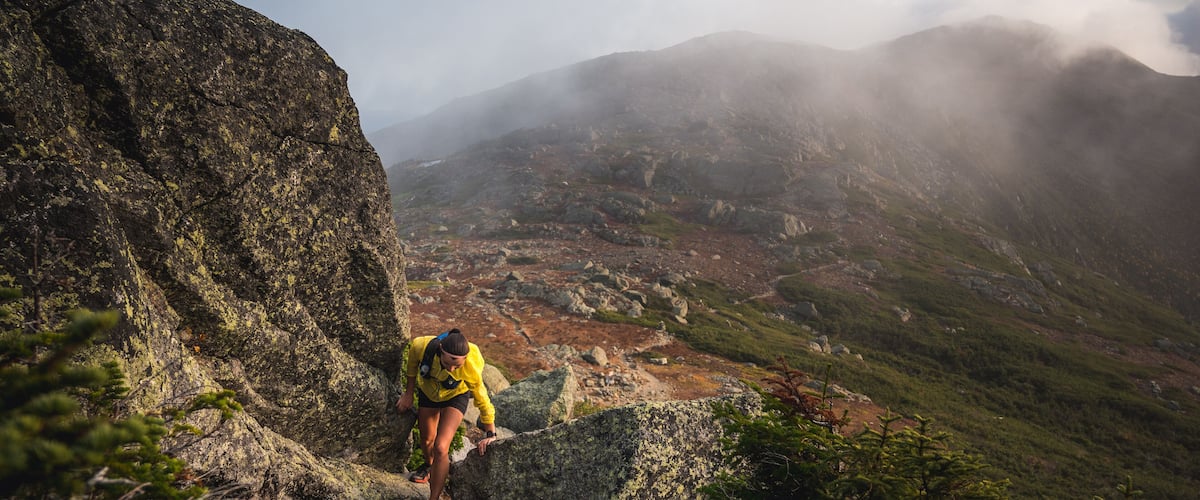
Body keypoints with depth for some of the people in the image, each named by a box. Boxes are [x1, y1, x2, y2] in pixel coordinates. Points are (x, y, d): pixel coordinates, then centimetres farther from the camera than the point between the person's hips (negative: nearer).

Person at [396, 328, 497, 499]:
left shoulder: (471, 369, -41)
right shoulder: (422, 346, -38)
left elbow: (482, 401, -26)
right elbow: (412, 363, -11)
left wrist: (490, 434, -18)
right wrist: (408, 394, -3)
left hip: (455, 397, -3)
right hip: (427, 393, 3)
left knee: (441, 448, -18)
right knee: (427, 439, 23)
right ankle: (429, 465, 58)